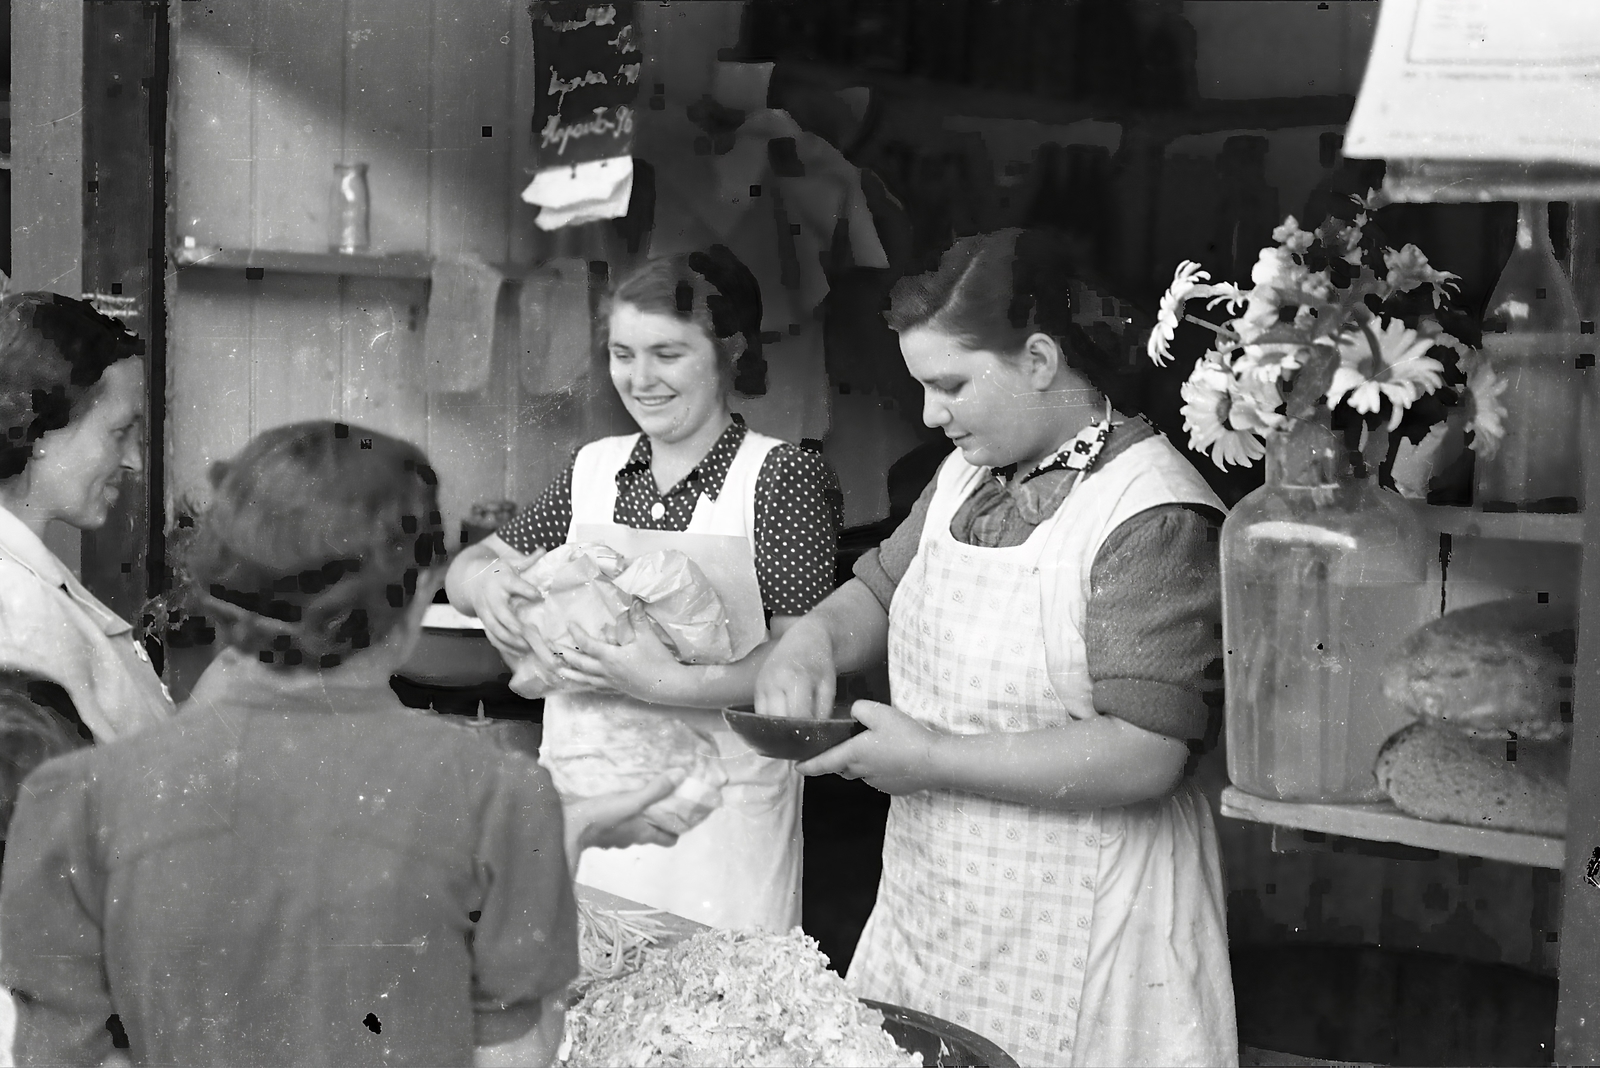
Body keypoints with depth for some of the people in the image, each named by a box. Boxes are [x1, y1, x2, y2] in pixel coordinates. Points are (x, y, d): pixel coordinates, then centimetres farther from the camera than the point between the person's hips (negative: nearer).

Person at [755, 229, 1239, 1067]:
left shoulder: (1150, 517, -19)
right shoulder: (969, 471, 8)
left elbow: (1144, 756, -25)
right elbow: (879, 588, 22)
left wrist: (933, 760, -21)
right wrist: (809, 642, -1)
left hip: (1075, 929, -7)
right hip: (932, 902, 7)